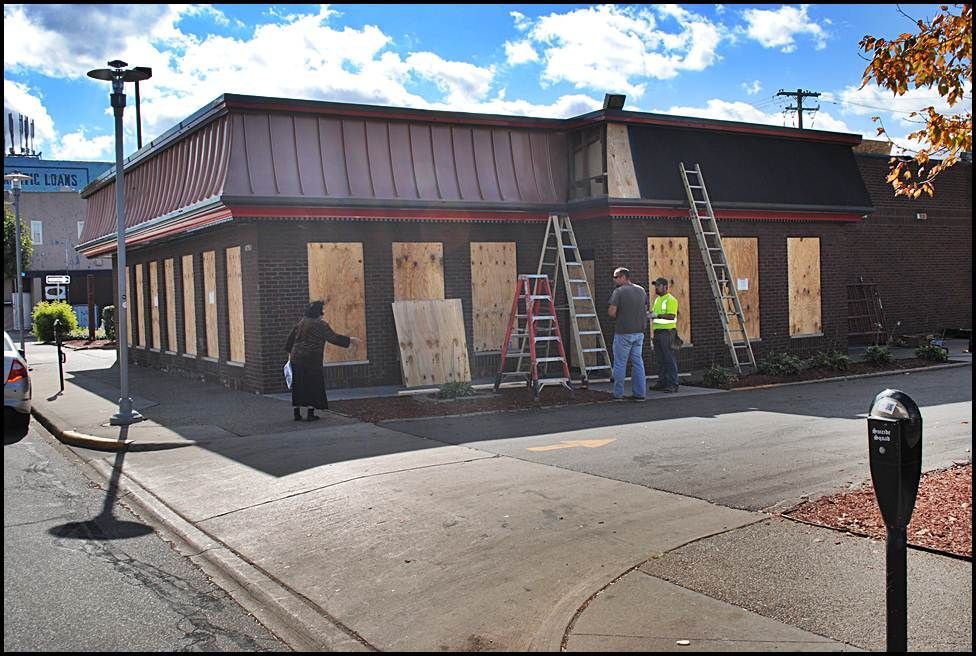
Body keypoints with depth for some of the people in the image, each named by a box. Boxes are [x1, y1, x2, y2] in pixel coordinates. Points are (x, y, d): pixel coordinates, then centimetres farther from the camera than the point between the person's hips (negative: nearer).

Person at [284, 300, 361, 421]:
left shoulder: (302, 322, 12)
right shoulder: (320, 324, -10)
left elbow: (291, 338, 17)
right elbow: (333, 337, -11)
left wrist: (290, 352, 26)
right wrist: (350, 340, -3)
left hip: (296, 358, 7)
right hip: (311, 360, -7)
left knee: (298, 386, 10)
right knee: (313, 385, 3)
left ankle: (297, 413, 13)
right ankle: (311, 414, 2)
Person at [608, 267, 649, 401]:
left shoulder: (619, 291, -11)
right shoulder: (641, 290, 9)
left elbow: (611, 312, -16)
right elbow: (645, 310, 15)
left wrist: (618, 316, 4)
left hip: (623, 333, -6)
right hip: (639, 332, 6)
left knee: (620, 364, 2)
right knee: (638, 362, 10)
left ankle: (618, 394, 7)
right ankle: (640, 393, 10)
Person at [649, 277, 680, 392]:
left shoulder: (671, 300, -10)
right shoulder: (657, 300, 18)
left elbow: (671, 316, -19)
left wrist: (657, 315, -26)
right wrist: (650, 314, 4)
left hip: (667, 332, -9)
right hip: (657, 332, 9)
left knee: (670, 359, -7)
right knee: (660, 360, 10)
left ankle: (673, 384, -6)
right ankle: (662, 382, 14)